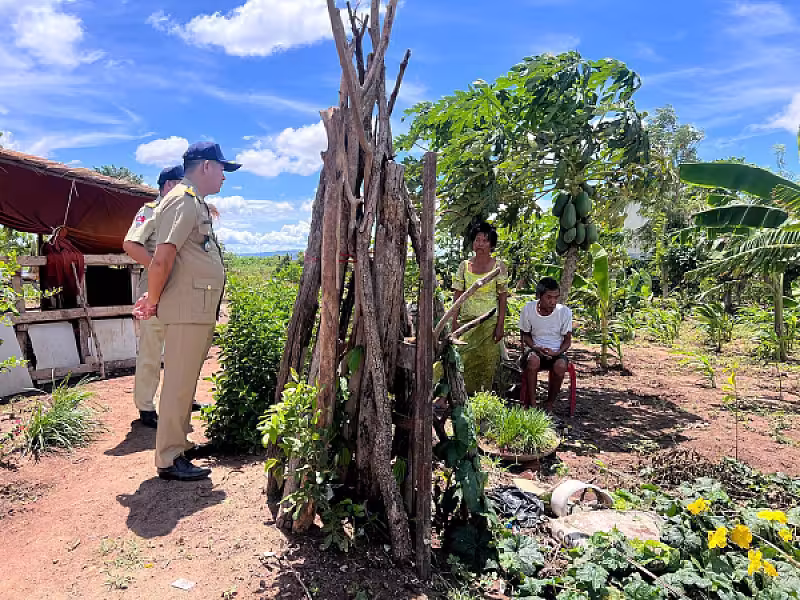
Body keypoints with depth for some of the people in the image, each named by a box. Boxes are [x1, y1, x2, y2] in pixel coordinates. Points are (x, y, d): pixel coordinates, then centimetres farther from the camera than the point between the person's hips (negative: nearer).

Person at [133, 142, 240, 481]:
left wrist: (154, 299, 12)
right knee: (179, 385, -3)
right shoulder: (183, 200, -12)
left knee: (186, 383, 17)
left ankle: (180, 445, 30)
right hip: (187, 310, -10)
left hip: (200, 310, 10)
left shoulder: (196, 203, 20)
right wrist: (153, 303, -10)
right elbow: (162, 258, -21)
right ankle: (169, 460, 7)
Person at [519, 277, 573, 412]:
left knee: (560, 366, -33)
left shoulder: (565, 312, -9)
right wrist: (536, 348, -14)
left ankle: (549, 404, -12)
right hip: (534, 350, 0)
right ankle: (531, 403, -22)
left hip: (556, 352, 0)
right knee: (533, 360, -36)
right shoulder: (528, 309, -9)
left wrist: (556, 353, -18)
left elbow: (567, 340, 2)